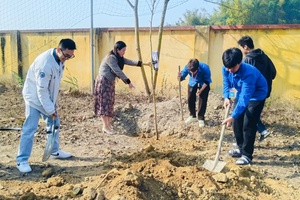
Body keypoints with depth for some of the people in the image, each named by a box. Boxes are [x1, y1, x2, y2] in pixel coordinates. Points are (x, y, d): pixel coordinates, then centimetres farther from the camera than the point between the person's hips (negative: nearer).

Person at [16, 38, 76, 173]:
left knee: (54, 123, 15)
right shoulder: (45, 63, -32)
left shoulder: (60, 59, -4)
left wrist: (52, 107, 11)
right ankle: (21, 160, 0)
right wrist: (50, 110, -23)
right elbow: (42, 90, -28)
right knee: (30, 128, -8)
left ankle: (54, 151, 32)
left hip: (48, 96, 9)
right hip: (35, 97, -9)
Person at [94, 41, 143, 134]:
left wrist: (141, 63, -11)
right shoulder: (111, 57, -18)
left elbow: (129, 62, 2)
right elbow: (118, 71, -22)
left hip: (110, 82, 9)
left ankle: (108, 125, 10)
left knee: (110, 103, 6)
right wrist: (128, 82, -21)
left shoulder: (119, 58, 10)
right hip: (103, 82, -9)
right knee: (105, 103, -9)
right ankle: (105, 127, -7)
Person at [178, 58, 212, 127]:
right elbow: (182, 77, -20)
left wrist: (201, 90, -30)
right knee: (190, 99, 2)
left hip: (204, 84, -2)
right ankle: (192, 116, 23)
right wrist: (180, 77, -44)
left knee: (203, 100, -7)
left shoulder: (205, 68, -37)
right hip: (192, 83, 3)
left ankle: (201, 118, 8)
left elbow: (207, 81, -22)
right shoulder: (187, 67, -32)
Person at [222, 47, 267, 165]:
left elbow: (245, 98, -42)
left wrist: (233, 116, -46)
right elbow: (226, 84, 1)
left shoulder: (249, 73, -39)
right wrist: (226, 97, -18)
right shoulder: (226, 70, -19)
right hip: (241, 95, 7)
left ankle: (247, 155, 0)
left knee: (248, 125, -11)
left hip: (256, 96, -7)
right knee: (236, 123, 8)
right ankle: (241, 149, 26)